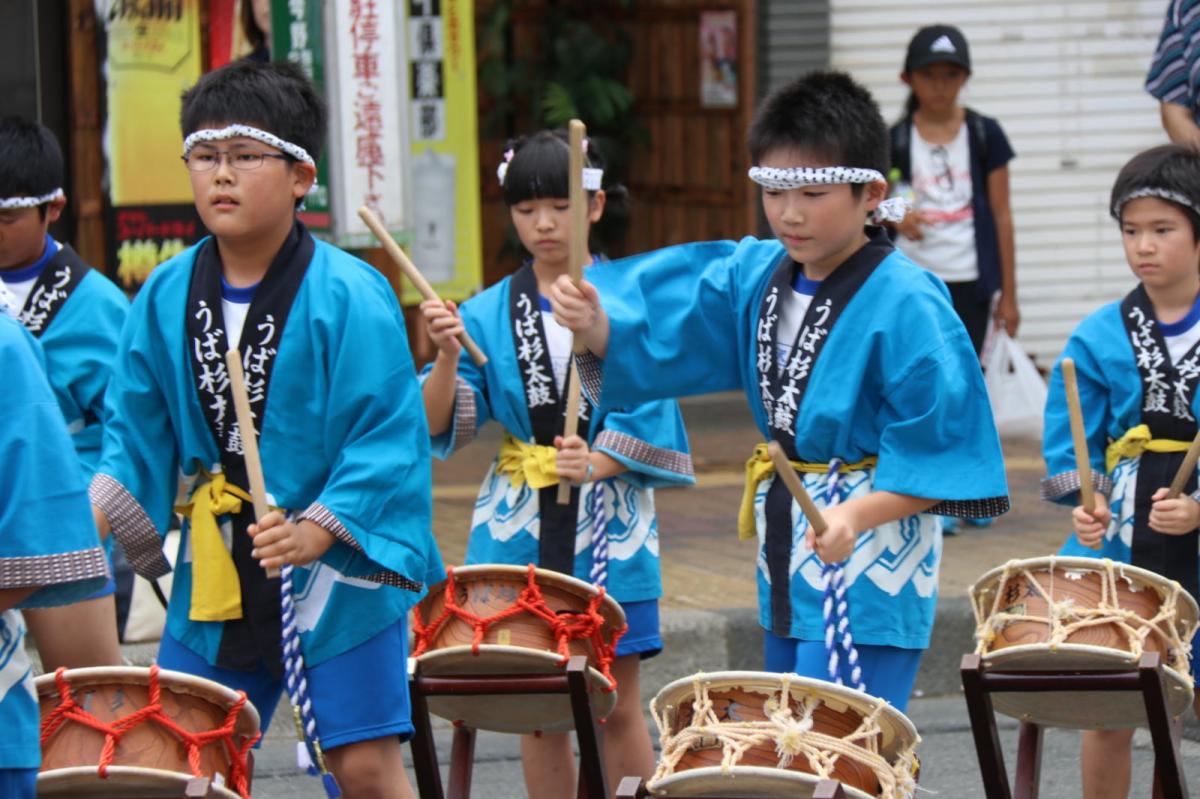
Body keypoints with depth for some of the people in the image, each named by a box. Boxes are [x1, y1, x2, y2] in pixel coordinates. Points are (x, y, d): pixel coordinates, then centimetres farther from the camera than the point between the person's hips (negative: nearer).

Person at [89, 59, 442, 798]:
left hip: (338, 575, -5)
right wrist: (100, 504, -9)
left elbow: (387, 438, -14)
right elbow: (141, 430, 8)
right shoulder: (165, 299, 3)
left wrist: (320, 529, -24)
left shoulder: (350, 298, -12)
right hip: (214, 577, 5)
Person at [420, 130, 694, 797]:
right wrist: (447, 355, -20)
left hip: (611, 522, -2)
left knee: (616, 708, -1)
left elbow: (651, 417, -5)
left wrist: (597, 463, -21)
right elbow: (441, 424, -3)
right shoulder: (489, 314, 5)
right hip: (521, 526, 2)